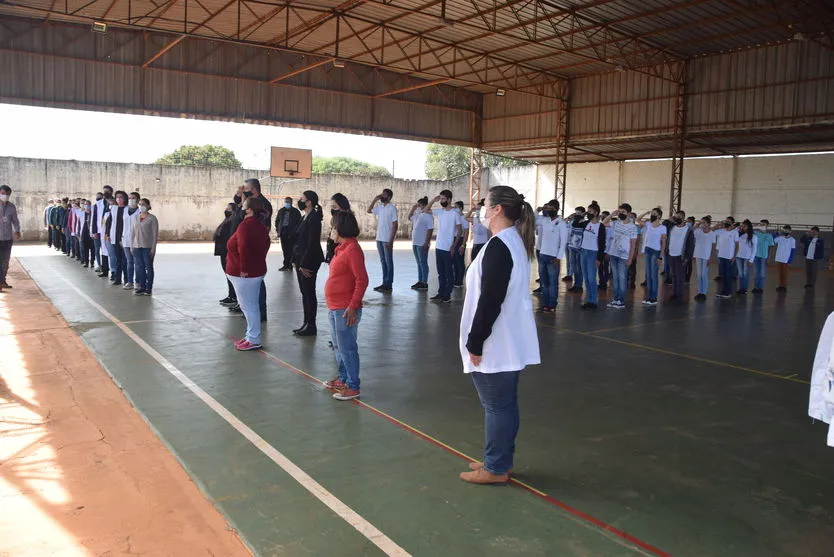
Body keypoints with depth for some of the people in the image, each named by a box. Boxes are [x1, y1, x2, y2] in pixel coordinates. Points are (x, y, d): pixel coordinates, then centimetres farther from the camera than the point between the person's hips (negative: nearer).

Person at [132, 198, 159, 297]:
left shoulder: (152, 218, -4)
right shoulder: (136, 218, 10)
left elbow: (155, 234, -6)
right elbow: (132, 232, 13)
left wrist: (153, 248, -11)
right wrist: (131, 246, 7)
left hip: (148, 247, -5)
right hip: (137, 247, 5)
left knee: (148, 267, 2)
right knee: (139, 267, 7)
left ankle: (149, 288, 7)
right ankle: (141, 287, 14)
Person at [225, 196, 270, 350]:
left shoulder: (245, 225, -19)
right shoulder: (261, 226, 12)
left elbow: (244, 248, -29)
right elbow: (265, 245, 17)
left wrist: (243, 269, -23)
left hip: (244, 274, -10)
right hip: (257, 271, 10)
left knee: (248, 307, -2)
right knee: (251, 306, 17)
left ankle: (254, 341, 4)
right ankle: (251, 336, 26)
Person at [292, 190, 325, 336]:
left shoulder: (314, 218, -15)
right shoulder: (304, 217, 14)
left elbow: (312, 243, -20)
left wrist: (305, 264, -21)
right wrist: (295, 259, 11)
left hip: (309, 261, -9)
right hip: (301, 260, 9)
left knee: (309, 292, -2)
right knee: (304, 292, 13)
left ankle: (311, 326, 6)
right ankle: (306, 323, 21)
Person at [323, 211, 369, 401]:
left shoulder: (352, 250, -17)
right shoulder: (342, 248, 13)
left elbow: (362, 280, -21)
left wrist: (353, 306, -23)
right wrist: (333, 306, 19)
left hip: (345, 310, -10)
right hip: (334, 308, 10)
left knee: (347, 348, -3)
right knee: (338, 346, 20)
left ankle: (353, 387, 6)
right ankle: (343, 378, 33)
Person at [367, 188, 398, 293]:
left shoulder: (392, 208, -11)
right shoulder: (379, 207, 9)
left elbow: (395, 225, -14)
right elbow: (369, 211, 23)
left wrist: (391, 241, -18)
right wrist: (375, 200, 9)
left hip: (387, 240, -7)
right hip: (379, 239, 7)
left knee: (388, 262, 0)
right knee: (383, 261, 11)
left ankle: (389, 285, 5)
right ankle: (384, 283, 18)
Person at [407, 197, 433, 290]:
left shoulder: (428, 216, -13)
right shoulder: (417, 214, 12)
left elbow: (430, 230, -17)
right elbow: (409, 217, 31)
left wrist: (427, 243, -20)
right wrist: (413, 208, 17)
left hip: (422, 244, -8)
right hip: (415, 243, 8)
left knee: (423, 263, -3)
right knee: (419, 263, 14)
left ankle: (424, 283, 2)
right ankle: (420, 281, 21)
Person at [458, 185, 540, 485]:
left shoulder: (498, 247, -21)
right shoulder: (515, 242, 11)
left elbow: (489, 301, -24)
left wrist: (475, 343, -17)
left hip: (496, 344, -10)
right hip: (510, 341, 10)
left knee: (496, 406, 2)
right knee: (506, 404, 17)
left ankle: (496, 468, 15)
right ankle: (500, 460, 30)